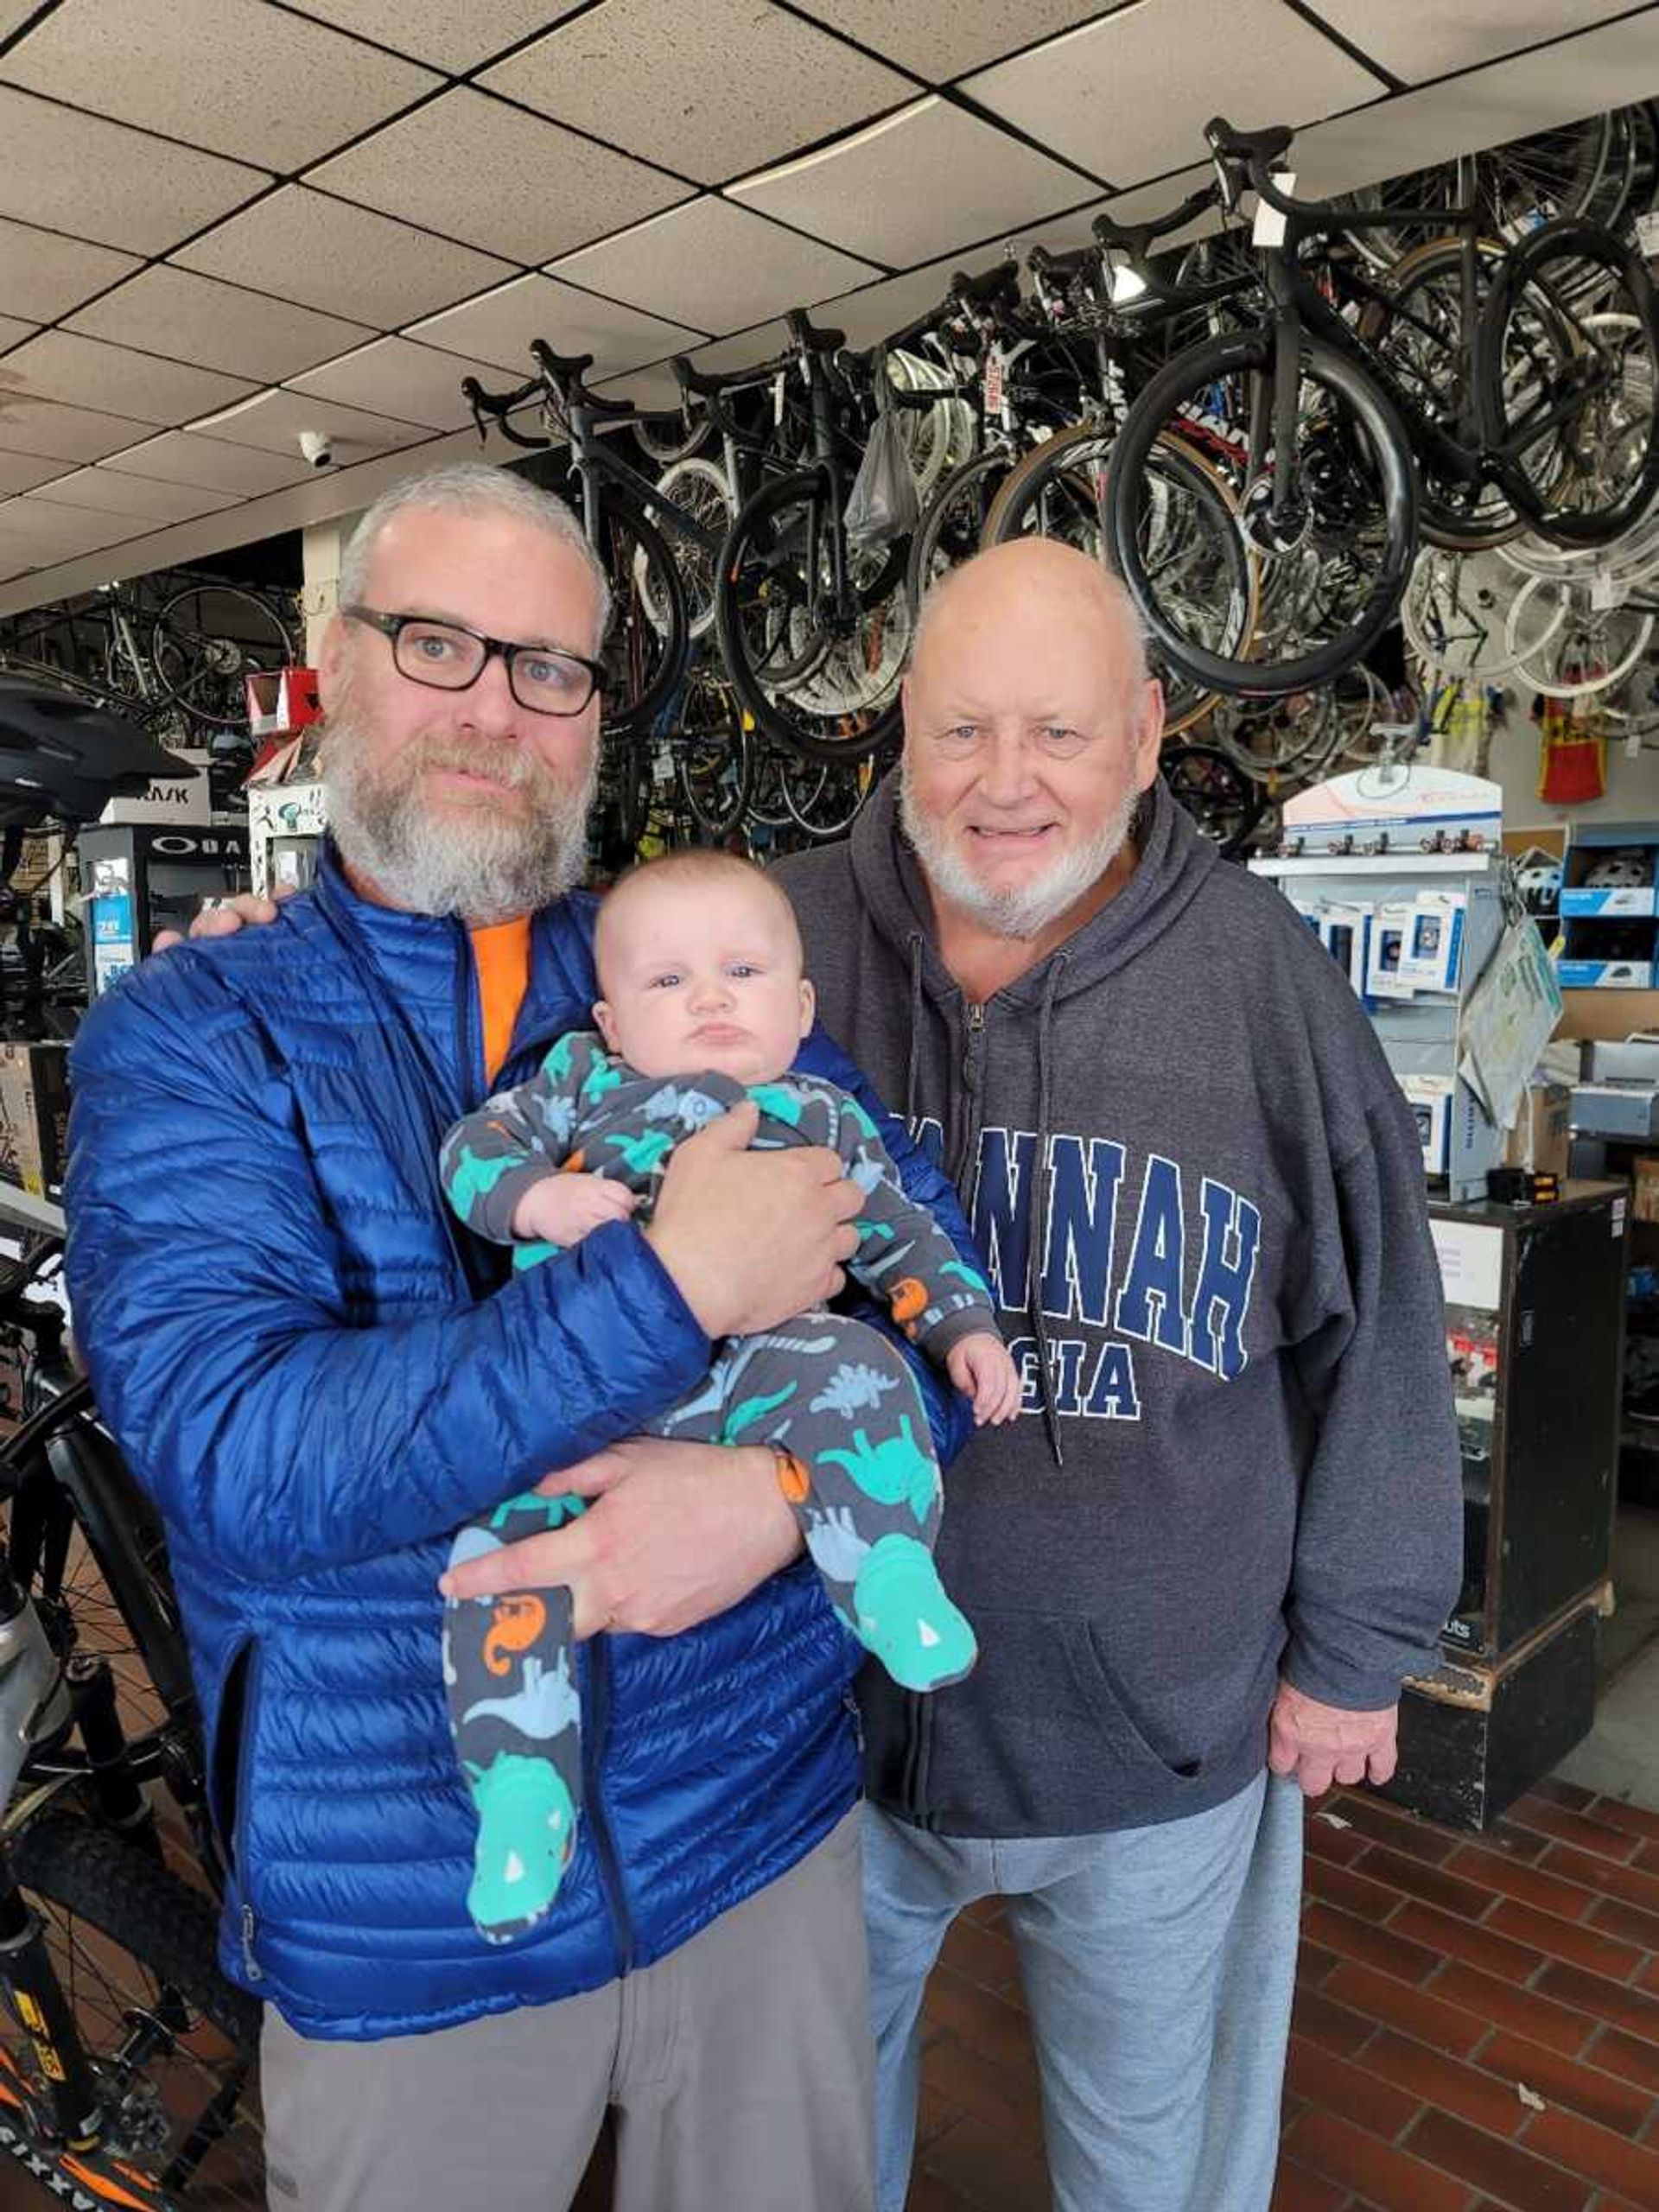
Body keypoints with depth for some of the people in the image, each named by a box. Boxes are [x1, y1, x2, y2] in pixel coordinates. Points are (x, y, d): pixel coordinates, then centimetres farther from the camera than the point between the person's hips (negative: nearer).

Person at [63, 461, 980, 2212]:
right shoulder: (187, 1037, -9)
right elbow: (229, 1459, -23)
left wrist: (785, 1484, -23)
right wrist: (676, 1283, -29)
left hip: (760, 1824, 3)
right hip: (398, 1910, -2)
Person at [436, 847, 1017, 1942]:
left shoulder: (822, 1116, 23)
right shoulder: (584, 1075, 22)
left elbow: (901, 1230, 23)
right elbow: (475, 1144, 16)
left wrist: (965, 1324, 7)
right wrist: (537, 1195, -6)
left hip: (745, 1367, -1)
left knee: (855, 1365, -29)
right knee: (500, 1535, -15)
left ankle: (890, 1580, -18)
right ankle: (522, 1790, -2)